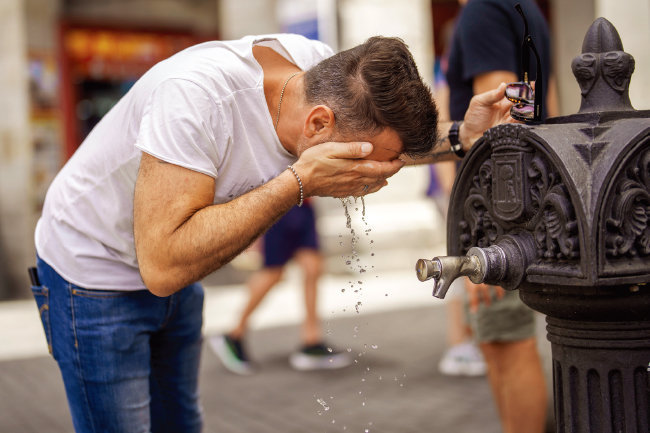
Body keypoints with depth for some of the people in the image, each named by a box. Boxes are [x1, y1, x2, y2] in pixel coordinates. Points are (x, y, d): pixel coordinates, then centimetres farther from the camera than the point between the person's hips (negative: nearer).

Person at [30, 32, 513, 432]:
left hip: (176, 272, 6)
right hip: (94, 272, -6)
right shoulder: (197, 93, -38)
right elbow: (162, 265, -41)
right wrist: (299, 183, -40)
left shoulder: (323, 69, -18)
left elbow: (389, 139, 3)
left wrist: (460, 137, -18)